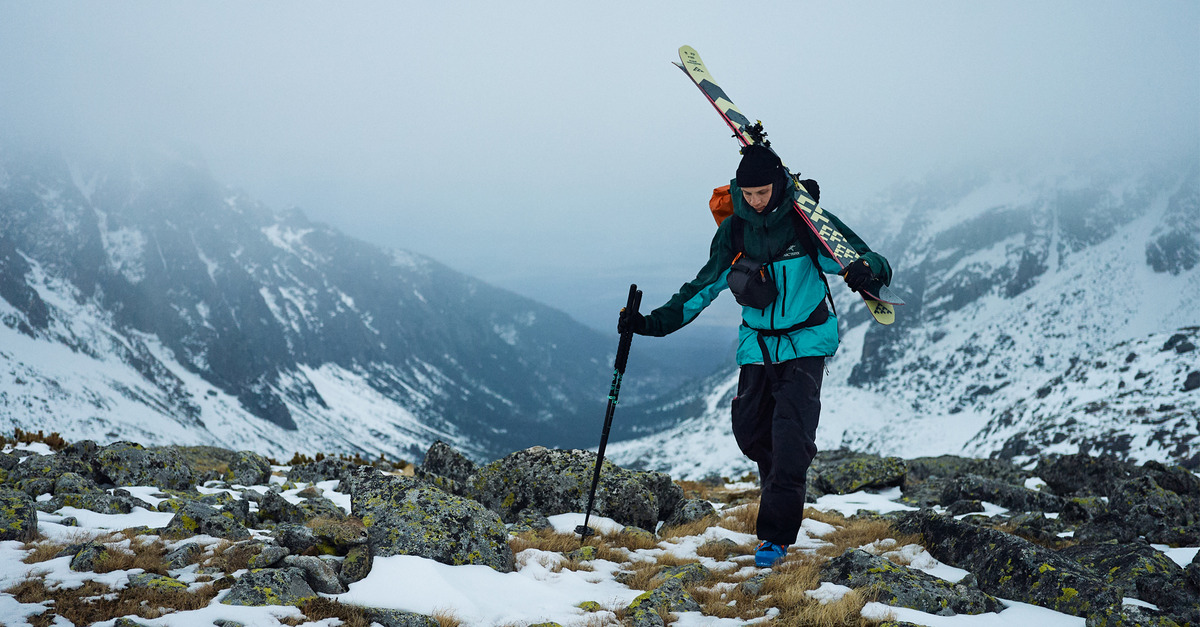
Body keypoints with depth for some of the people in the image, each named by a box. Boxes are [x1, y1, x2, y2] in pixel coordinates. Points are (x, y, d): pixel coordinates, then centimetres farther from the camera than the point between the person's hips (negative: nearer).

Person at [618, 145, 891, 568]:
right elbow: (705, 286, 5)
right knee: (749, 430, 4)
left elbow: (861, 258, -14)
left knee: (790, 433, -14)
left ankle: (776, 534, -8)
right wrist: (655, 322, -2)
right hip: (757, 343, 4)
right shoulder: (734, 231, -3)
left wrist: (865, 269, -40)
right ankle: (785, 491, 35)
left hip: (805, 342, -4)